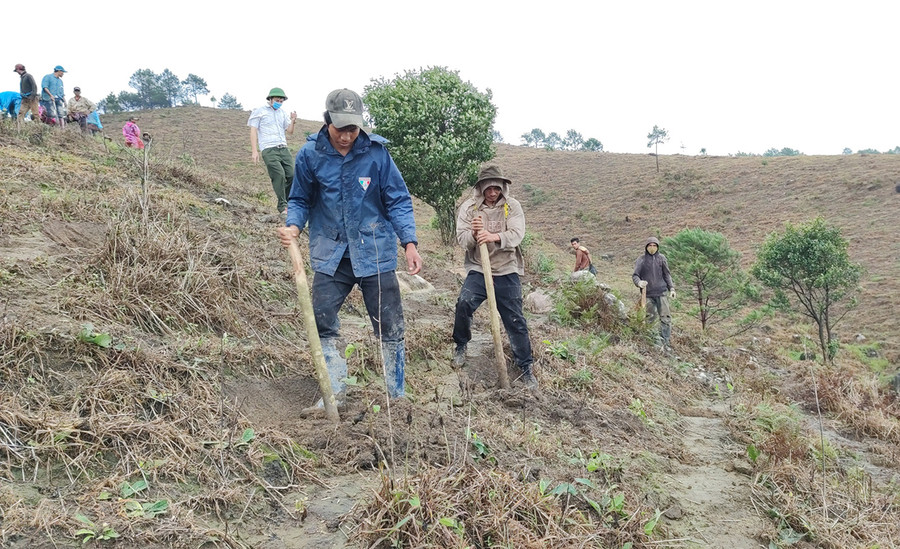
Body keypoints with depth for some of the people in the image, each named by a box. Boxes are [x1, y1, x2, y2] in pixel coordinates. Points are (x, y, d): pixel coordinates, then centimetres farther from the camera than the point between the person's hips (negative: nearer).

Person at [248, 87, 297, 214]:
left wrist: (293, 121, -2)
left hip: (283, 149, 5)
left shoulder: (282, 113, 20)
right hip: (269, 150, -5)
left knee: (292, 175, -5)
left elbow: (290, 131, 19)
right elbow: (253, 131, 2)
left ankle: (289, 202, 10)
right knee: (279, 175, -18)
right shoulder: (259, 111, 6)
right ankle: (282, 206, -13)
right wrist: (254, 151, -8)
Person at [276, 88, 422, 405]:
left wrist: (409, 242, -13)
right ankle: (334, 394, 22)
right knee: (322, 323, 3)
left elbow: (398, 201, -3)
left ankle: (398, 398, 20)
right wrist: (293, 226, -13)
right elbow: (300, 200, 7)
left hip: (375, 253, -1)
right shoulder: (309, 155, -4)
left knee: (390, 329, 4)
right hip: (330, 255, 2)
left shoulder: (376, 152, -8)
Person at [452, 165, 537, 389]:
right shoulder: (469, 207, -1)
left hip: (507, 272, 0)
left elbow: (517, 234, -16)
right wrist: (473, 234, -31)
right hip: (478, 270, 0)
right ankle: (461, 346, 5)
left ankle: (526, 368, 17)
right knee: (464, 303, -23)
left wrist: (494, 237, -36)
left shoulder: (512, 206, -2)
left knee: (515, 321, 3)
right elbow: (461, 238, -8)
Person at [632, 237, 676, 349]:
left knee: (665, 317, -5)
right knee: (650, 317, 2)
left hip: (661, 292, 1)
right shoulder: (641, 260, 2)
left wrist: (671, 288, 3)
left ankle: (664, 341, -3)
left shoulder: (661, 258, 7)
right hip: (648, 293, -1)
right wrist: (639, 282, -25)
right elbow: (635, 275, -3)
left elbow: (667, 275, 13)